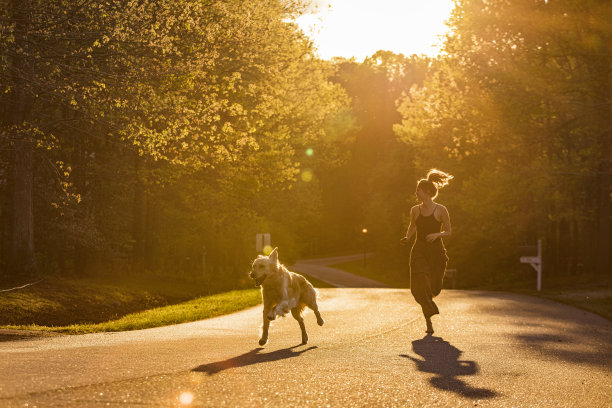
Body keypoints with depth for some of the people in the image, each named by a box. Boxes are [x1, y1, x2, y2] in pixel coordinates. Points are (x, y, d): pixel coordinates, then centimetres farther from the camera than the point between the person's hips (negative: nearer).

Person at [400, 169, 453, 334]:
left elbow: (448, 232, 2)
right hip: (419, 251, 1)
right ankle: (429, 321, -6)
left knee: (434, 288, 5)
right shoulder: (415, 210, 4)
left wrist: (436, 234, -17)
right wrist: (407, 237, 3)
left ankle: (429, 303, 44)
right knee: (419, 286, -16)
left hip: (436, 251, -1)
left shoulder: (441, 210, -5)